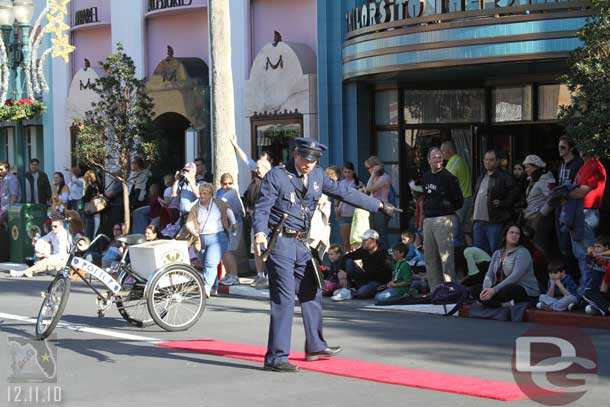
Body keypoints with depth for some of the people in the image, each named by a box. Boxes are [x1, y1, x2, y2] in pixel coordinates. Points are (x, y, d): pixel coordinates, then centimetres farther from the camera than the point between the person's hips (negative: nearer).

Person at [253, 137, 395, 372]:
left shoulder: (318, 176, 11)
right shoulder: (277, 176, -8)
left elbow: (344, 194, 17)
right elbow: (262, 208, -13)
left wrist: (378, 205, 17)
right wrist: (260, 233, -32)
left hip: (301, 244, 7)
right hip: (280, 242, -7)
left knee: (311, 294, 18)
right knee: (284, 298, -12)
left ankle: (315, 346, 35)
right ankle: (276, 357, -9)